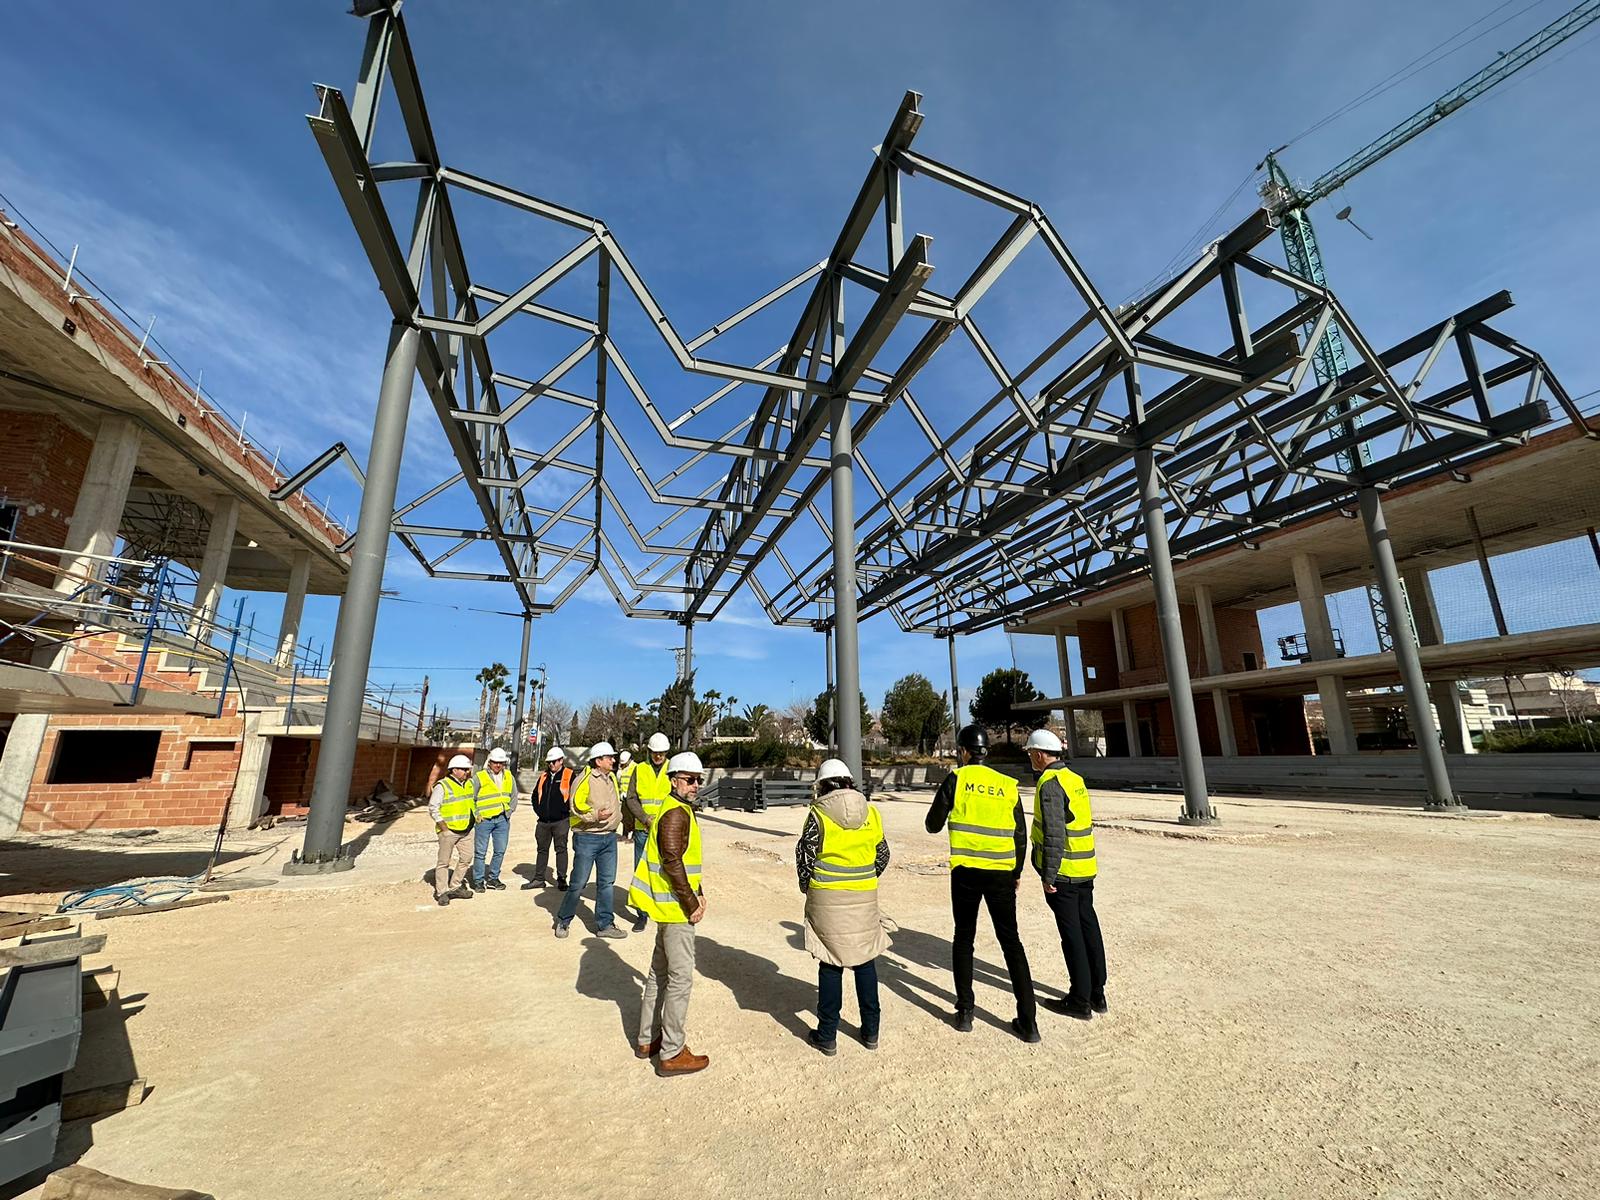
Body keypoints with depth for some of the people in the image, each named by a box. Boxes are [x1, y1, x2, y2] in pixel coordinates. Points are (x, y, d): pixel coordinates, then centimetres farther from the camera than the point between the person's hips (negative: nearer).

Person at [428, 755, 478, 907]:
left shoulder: (469, 784, 9)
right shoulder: (442, 786, -11)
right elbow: (433, 808, -12)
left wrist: (475, 816, 12)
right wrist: (443, 825, -14)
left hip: (466, 830, 7)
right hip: (448, 831, -7)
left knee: (467, 858, 10)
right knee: (444, 862, 1)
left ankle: (455, 887, 24)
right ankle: (442, 892, 12)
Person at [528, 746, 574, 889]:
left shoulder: (570, 775, -6)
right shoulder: (543, 776, 11)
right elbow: (535, 795, 21)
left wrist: (565, 810, -9)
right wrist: (538, 810, 10)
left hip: (561, 821, -5)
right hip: (543, 821, 5)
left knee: (561, 849, 3)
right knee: (542, 849, 14)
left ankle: (561, 880, 10)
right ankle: (539, 878, 24)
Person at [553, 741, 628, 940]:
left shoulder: (612, 778, 10)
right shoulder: (585, 779, -13)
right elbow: (576, 806, -18)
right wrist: (595, 814, -29)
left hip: (609, 836, 7)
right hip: (587, 837, -6)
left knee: (606, 882, 10)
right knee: (579, 882, 2)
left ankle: (605, 924, 20)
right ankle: (563, 921, 23)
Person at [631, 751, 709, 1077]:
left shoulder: (680, 810, 11)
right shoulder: (676, 813, -21)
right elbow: (672, 863, -25)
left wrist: (699, 894, 13)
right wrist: (692, 906, -17)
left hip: (668, 906, 10)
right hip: (676, 908, -10)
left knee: (659, 972, 19)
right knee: (681, 977, 0)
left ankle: (647, 1039, 33)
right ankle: (672, 1054, 12)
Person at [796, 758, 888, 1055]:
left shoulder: (818, 814, -10)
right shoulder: (871, 813, 1)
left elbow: (805, 857, -8)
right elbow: (883, 855, 9)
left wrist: (807, 887, 9)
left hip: (828, 898, -3)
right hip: (865, 897, 3)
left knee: (830, 965, 9)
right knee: (865, 961, 17)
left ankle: (827, 1036, 19)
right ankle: (871, 1031, 27)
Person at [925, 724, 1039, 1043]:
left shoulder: (956, 779, -5)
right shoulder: (1007, 784, 4)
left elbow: (932, 825, 0)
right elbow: (1020, 835, 8)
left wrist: (946, 805, 18)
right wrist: (1017, 873, 20)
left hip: (966, 872, -2)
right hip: (1001, 873, 2)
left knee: (964, 939, 15)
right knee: (1011, 942, 13)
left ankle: (964, 1012, 19)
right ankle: (1027, 1021, 13)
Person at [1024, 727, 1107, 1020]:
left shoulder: (1049, 784, -19)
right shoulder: (1075, 779, 9)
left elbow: (1054, 834, -23)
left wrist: (1048, 876, -17)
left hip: (1063, 873, -9)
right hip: (1085, 870, 9)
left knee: (1072, 935, 2)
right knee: (1089, 928, 16)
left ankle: (1080, 1001, 13)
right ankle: (1097, 994, 27)